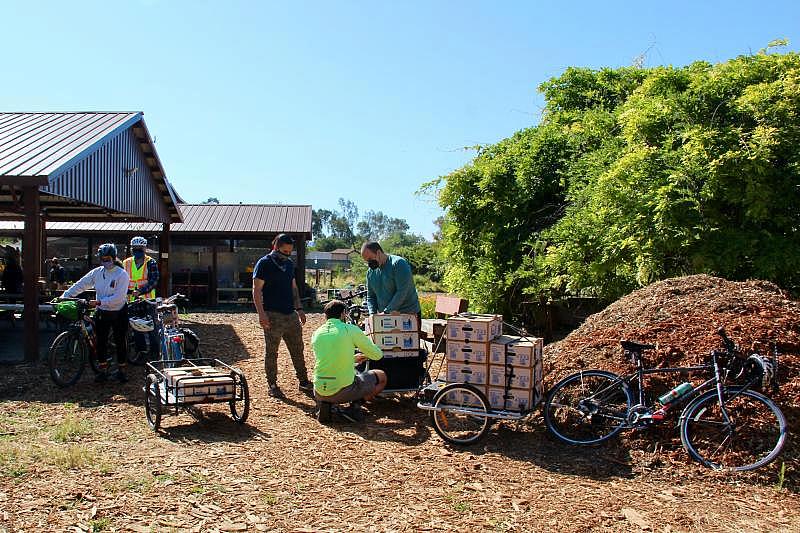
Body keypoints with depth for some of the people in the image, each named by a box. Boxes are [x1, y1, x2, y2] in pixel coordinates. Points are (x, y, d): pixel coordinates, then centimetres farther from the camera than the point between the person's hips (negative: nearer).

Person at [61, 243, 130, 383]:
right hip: (102, 313, 4)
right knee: (101, 341, 7)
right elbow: (81, 285, 1)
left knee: (120, 341, 5)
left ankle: (121, 370, 20)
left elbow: (118, 298, -21)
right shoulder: (97, 272, 0)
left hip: (119, 313, -4)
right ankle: (103, 370, 20)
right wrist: (65, 296, -9)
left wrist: (99, 302, -25)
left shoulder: (122, 274, -14)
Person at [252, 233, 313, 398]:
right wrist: (261, 314, -19)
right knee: (271, 352, 2)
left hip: (291, 315, 7)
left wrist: (299, 308, 13)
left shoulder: (289, 264, 14)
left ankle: (304, 382, 18)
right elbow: (257, 290, -11)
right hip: (272, 316, -6)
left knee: (297, 350, 10)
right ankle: (272, 385, 11)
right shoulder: (264, 264, -7)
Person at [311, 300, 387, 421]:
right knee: (381, 377, 18)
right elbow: (377, 355, 1)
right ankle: (355, 403, 1)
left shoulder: (316, 333, 6)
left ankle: (325, 403, 10)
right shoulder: (351, 330, -7)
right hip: (344, 391, -4)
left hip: (320, 392, 4)